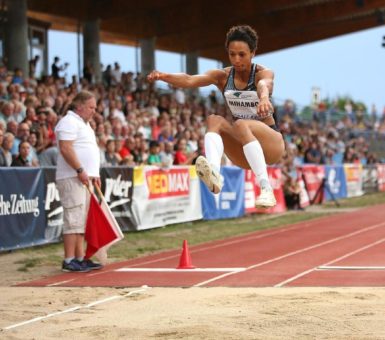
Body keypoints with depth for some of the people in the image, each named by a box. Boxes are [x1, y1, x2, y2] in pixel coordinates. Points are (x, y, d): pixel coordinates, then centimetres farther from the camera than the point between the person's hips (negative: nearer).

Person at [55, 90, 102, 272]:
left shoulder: (83, 124, 23)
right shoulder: (69, 122, -9)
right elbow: (65, 149, -20)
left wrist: (93, 174, 19)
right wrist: (80, 170, -22)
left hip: (84, 177, 10)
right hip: (72, 178, -10)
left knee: (81, 220, 11)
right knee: (74, 219, -11)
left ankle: (79, 258, 15)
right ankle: (69, 260, -9)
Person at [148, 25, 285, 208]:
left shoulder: (263, 73, -11)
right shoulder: (223, 76, -1)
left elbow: (264, 85, -37)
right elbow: (190, 80, -19)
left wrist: (264, 98, -62)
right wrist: (164, 76, -40)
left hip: (270, 142, -4)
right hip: (243, 151, 4)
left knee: (241, 125, -34)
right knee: (214, 120, -24)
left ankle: (266, 189, -43)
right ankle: (214, 174, -49)